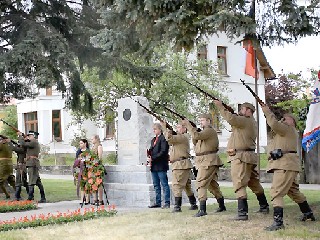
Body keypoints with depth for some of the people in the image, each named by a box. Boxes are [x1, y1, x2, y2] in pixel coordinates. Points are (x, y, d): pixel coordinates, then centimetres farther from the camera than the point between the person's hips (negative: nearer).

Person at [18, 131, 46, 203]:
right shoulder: (35, 143, 22)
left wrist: (20, 136, -1)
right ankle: (43, 198, 13)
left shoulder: (34, 142, -9)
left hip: (32, 164, -10)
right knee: (38, 181, 11)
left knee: (31, 182, -12)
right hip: (33, 164, 10)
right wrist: (26, 139, 11)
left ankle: (30, 198, -14)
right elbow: (26, 145, 26)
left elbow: (23, 144, -13)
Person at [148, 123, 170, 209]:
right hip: (154, 166, 8)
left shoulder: (163, 138, -8)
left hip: (161, 165, -8)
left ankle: (167, 202, 0)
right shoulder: (153, 139, 19)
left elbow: (163, 152, -16)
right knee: (156, 185, 11)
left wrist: (153, 158, -18)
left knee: (164, 184, -3)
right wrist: (149, 157, -1)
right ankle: (158, 202, 17)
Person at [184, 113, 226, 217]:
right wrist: (194, 131, 5)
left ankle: (202, 209, -20)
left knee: (201, 183, -16)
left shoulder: (210, 131, -12)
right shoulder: (205, 131, 21)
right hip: (204, 161, 11)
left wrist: (188, 125, -20)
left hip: (208, 161, -11)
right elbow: (195, 141, 20)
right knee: (212, 184, 18)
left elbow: (197, 136, -27)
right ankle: (222, 206, 29)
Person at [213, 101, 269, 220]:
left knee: (240, 184, -11)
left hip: (241, 157, -10)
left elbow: (231, 119, -26)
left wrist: (220, 107, -17)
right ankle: (264, 206, 31)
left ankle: (242, 213, -14)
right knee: (254, 182, 20)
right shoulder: (252, 122, 19)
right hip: (250, 157, 10)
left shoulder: (246, 121, -12)